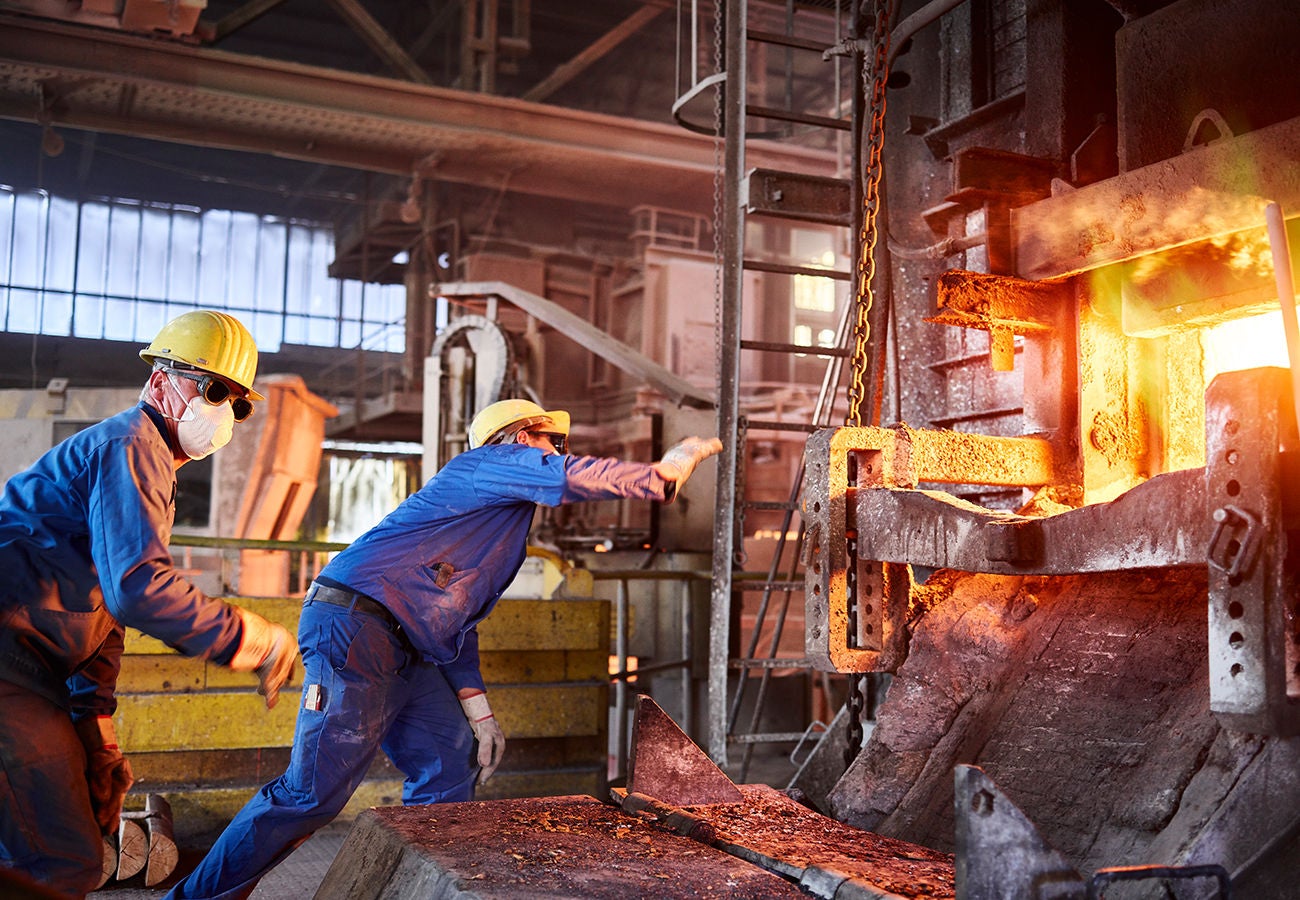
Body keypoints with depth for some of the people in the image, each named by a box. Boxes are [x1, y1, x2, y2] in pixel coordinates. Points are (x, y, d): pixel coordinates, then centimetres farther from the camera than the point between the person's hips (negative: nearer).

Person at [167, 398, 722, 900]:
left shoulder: (503, 531, 26)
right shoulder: (495, 461, 0)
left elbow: (457, 626, 25)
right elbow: (578, 477, -17)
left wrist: (478, 712, 17)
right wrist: (664, 472, -5)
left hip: (406, 653, 10)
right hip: (354, 628, -10)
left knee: (450, 770, 7)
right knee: (315, 792, -10)